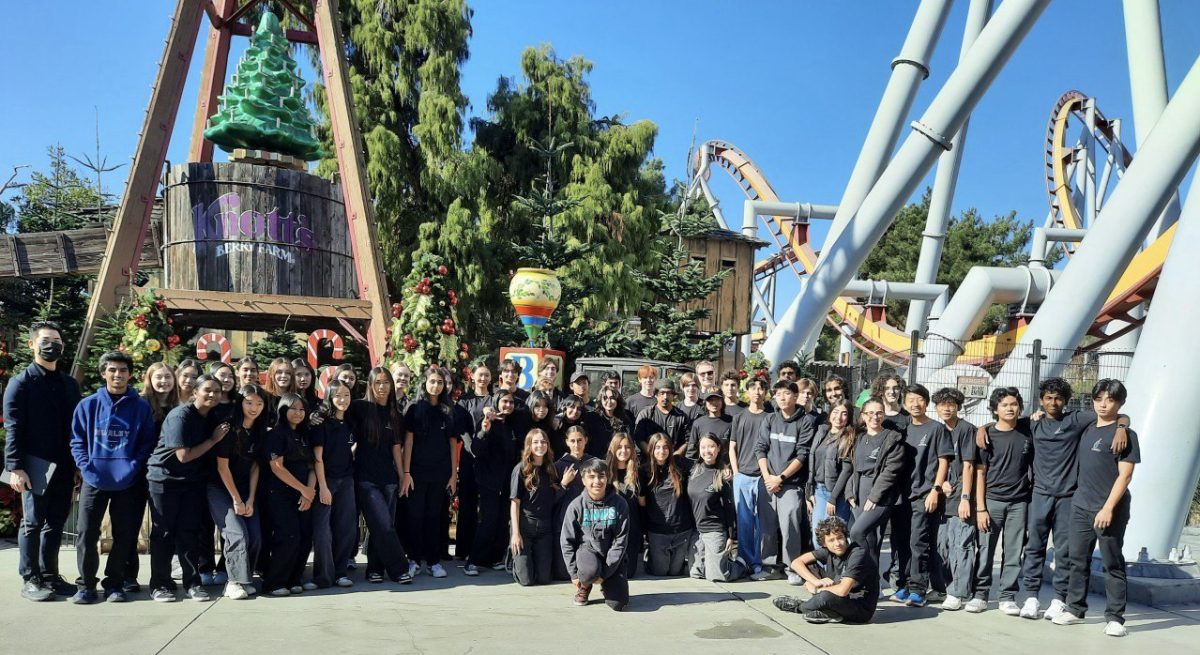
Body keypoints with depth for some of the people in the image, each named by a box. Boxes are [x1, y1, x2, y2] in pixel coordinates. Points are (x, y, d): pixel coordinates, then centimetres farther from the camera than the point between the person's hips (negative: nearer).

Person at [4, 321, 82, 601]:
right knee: (33, 522, 0)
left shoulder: (69, 384, 14)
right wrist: (15, 467, -16)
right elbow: (13, 428, -9)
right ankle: (30, 579, 9)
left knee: (56, 523, 10)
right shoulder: (21, 382, -2)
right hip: (35, 465, -5)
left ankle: (49, 575, 20)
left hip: (64, 465, 5)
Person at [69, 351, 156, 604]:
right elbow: (77, 440, 7)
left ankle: (114, 584, 18)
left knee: (124, 536, 5)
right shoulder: (88, 405, 5)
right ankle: (86, 585, 14)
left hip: (128, 482, 0)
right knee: (86, 533, 0)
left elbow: (148, 443, 3)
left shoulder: (142, 407, 2)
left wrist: (134, 467, -10)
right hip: (94, 480, 0)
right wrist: (86, 465, -7)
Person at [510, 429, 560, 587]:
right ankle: (514, 557, 27)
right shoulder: (521, 469, -6)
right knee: (526, 580, -4)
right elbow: (514, 503, -9)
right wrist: (515, 533, -12)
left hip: (545, 528, 4)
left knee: (544, 578, 4)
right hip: (524, 527, -4)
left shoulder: (551, 469, 9)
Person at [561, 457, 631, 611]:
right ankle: (585, 586, 4)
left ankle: (606, 585, 21)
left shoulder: (619, 504, -10)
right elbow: (567, 541, -2)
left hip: (611, 554, 0)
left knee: (618, 603, -17)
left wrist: (605, 572, -15)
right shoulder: (576, 505, -9)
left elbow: (620, 541, -9)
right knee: (591, 572, -36)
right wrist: (574, 573, -6)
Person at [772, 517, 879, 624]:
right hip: (843, 599, 7)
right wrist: (816, 581, -19)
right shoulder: (828, 550, -4)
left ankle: (798, 606, -2)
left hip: (862, 609, -7)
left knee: (825, 596, -36)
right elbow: (796, 563, -4)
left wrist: (816, 589, -15)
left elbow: (842, 590, -33)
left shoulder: (858, 553, -24)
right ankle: (829, 612, -10)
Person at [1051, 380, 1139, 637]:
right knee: (1078, 560, 11)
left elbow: (1125, 475, -12)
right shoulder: (1088, 428, 11)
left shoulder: (1124, 433, -7)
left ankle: (1115, 618, 9)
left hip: (1109, 509, -6)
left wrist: (1108, 508, -18)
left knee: (1113, 564, 2)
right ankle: (1075, 609, 20)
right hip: (1081, 506, 6)